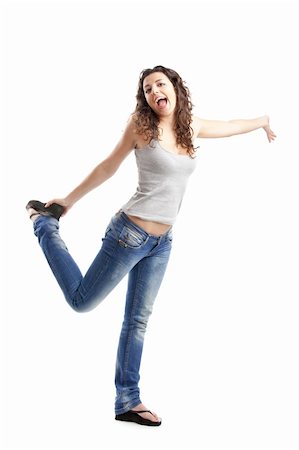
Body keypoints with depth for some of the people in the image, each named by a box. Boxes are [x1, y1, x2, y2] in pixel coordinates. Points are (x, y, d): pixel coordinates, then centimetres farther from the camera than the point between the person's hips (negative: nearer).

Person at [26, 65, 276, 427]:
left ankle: (127, 401, 17)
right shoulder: (142, 125, -8)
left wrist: (262, 121, 43)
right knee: (81, 300, 4)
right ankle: (44, 222, 21)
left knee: (138, 320, 10)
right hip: (130, 233, -5)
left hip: (162, 242, 6)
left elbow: (229, 126, 27)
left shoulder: (192, 127, 8)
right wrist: (68, 200, 6)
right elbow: (108, 167, 0)